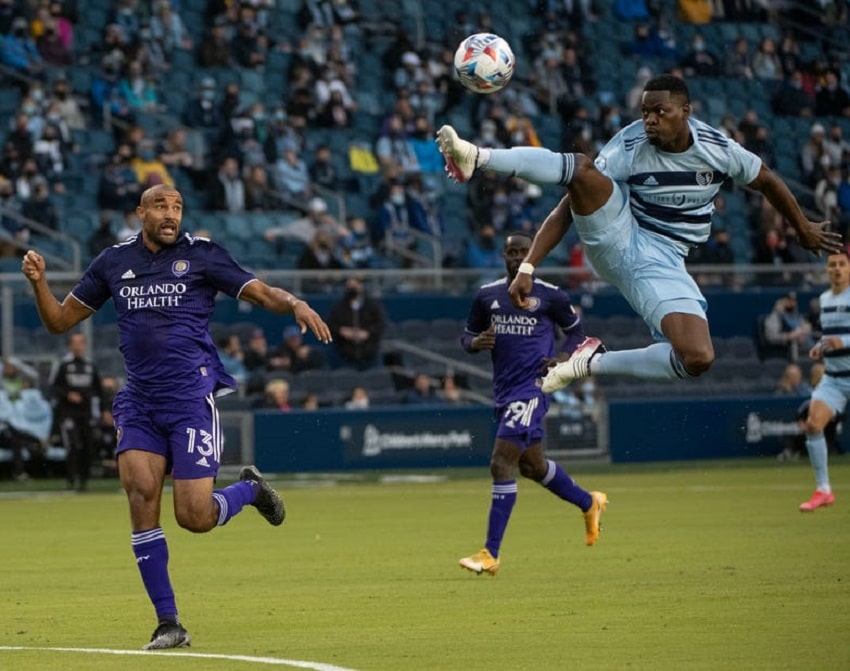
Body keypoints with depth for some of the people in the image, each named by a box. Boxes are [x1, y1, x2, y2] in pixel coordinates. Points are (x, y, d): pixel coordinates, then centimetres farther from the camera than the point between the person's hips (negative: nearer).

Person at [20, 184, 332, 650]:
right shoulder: (114, 262, 9)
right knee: (141, 495, -13)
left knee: (194, 517, -10)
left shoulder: (201, 254, 0)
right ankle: (168, 624, -5)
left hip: (191, 397, -3)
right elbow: (60, 320, 14)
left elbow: (261, 293, -4)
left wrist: (295, 304, -26)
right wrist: (38, 282, -4)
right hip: (139, 403, 3)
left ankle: (251, 489, 25)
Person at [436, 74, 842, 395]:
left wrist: (804, 229, 28)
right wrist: (527, 267, -21)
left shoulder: (717, 148, -5)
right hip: (616, 238, -2)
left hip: (662, 264, 2)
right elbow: (568, 208, -13)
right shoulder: (629, 147, -12)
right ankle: (476, 158, -52)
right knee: (582, 168, -32)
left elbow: (767, 181, 15)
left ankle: (593, 363, -3)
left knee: (699, 359, -22)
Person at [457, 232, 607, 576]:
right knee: (531, 465, 20)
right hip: (504, 390, 7)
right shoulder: (487, 295, 8)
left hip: (531, 388, -7)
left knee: (501, 463, -17)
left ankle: (490, 554, -15)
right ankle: (589, 503, 48)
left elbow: (576, 330, 9)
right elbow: (467, 334, 16)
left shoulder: (550, 295, -3)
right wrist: (476, 342, -8)